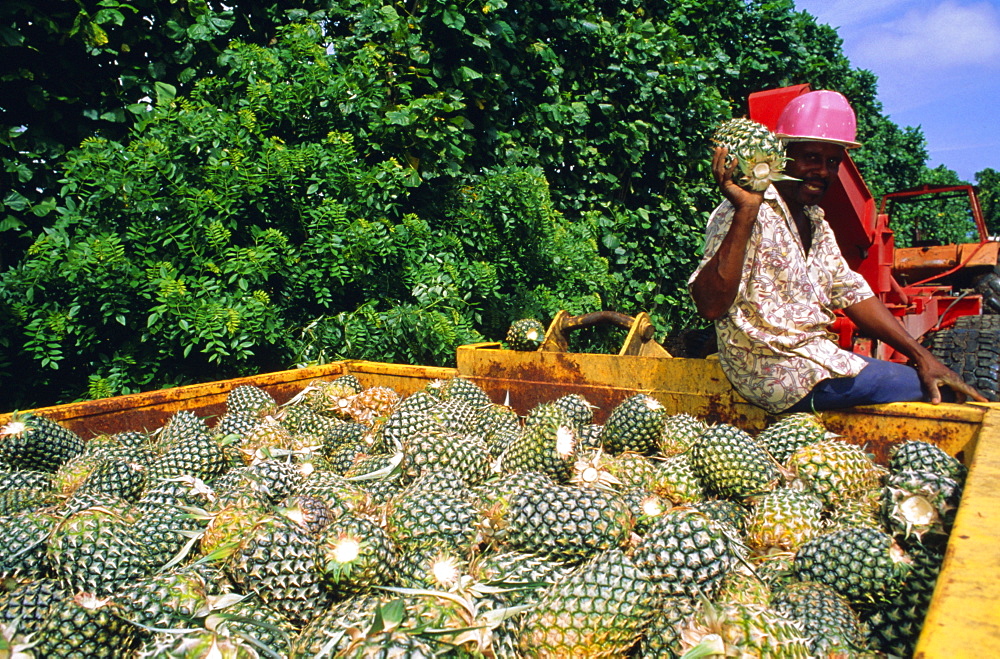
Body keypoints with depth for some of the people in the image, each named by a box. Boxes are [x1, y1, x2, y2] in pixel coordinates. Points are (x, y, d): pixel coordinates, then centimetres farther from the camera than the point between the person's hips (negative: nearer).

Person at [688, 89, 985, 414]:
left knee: (945, 385, 9)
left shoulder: (815, 221, 15)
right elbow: (710, 305, -27)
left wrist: (922, 356, 6)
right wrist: (744, 214, -34)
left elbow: (851, 293, 15)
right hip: (777, 372, -9)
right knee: (932, 392, -9)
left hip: (817, 356, 9)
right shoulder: (747, 214, -15)